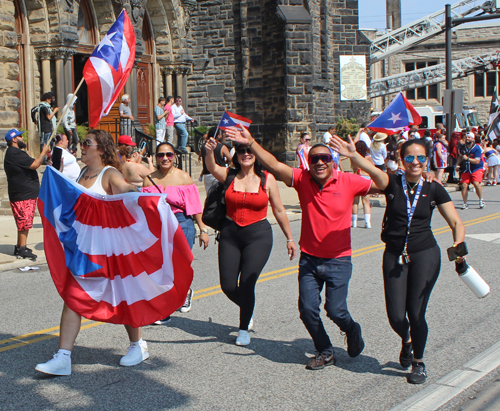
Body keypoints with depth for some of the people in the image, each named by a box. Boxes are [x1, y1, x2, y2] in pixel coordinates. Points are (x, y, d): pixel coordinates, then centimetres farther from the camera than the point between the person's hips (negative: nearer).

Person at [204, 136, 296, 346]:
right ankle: (248, 310, 35)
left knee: (246, 284, -7)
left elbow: (279, 210, 6)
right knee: (228, 286, 3)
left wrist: (289, 238, 9)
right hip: (230, 234, 2)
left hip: (258, 235, -2)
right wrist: (210, 152, -43)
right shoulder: (229, 175, 0)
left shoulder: (267, 179, -1)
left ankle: (244, 329, 15)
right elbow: (212, 168, -22)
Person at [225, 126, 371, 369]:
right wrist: (251, 143, -28)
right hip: (309, 258, 3)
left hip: (338, 260, -2)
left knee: (335, 310, -6)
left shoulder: (348, 182, -8)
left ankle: (352, 330, 30)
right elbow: (274, 165, -16)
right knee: (307, 308, 0)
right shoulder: (302, 179, -6)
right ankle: (325, 352, 24)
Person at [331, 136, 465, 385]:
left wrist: (458, 246, -20)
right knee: (396, 316, 1)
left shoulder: (433, 190, 0)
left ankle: (418, 362, 23)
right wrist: (353, 155, -45)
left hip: (425, 255, 0)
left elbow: (456, 223, 0)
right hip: (394, 256, 1)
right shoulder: (392, 184, -4)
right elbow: (372, 170, -25)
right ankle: (407, 341, 38)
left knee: (415, 313, -2)